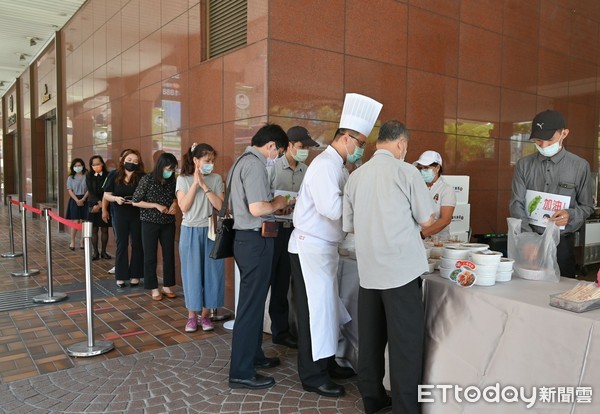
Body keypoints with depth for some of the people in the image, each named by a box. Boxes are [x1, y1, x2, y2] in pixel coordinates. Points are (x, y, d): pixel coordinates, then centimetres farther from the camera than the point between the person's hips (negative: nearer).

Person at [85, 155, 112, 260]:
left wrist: (100, 205, -14)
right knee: (94, 230, 3)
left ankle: (104, 252, 14)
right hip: (93, 205, 1)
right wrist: (98, 202, -18)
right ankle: (95, 252, 10)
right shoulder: (89, 176, 4)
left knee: (104, 229, 4)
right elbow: (90, 191, -5)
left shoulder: (107, 175, -2)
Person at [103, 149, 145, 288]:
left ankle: (135, 275, 17)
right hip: (120, 215, 1)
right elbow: (106, 195, 5)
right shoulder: (114, 176, 2)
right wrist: (116, 198, -14)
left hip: (137, 215, -1)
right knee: (121, 244, 7)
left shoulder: (142, 177, -4)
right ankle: (120, 277, 14)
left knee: (137, 244, 5)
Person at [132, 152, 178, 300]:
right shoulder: (147, 179, -12)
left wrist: (174, 203, -7)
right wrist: (156, 205, -18)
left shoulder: (172, 181, 0)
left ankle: (167, 286, 21)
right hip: (150, 223, -4)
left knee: (169, 255, 8)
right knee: (150, 256, 4)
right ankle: (154, 288, 17)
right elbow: (135, 201, -9)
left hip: (168, 223, 4)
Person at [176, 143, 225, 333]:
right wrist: (195, 183, -13)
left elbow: (220, 206, -9)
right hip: (191, 232, -1)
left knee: (211, 272, 4)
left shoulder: (216, 179, 2)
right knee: (192, 273, 5)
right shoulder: (183, 179, 0)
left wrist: (204, 185, -14)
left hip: (211, 231, 1)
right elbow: (184, 207, -11)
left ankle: (205, 314, 18)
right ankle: (192, 315, 17)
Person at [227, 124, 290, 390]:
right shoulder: (255, 164, -16)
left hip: (245, 236, 11)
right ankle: (241, 373, 7)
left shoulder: (241, 161, 16)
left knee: (253, 301, 20)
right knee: (251, 305, -3)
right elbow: (257, 208, -25)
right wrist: (277, 203, -6)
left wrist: (272, 206, 17)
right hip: (255, 239, -11)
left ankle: (253, 355, 34)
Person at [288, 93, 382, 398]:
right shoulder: (325, 165, -17)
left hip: (324, 247, 10)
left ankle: (326, 362, 32)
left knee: (326, 307, 17)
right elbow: (332, 207, -28)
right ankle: (312, 376, 12)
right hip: (311, 247, -10)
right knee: (315, 309, -1)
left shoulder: (337, 167, 15)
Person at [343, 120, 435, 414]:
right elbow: (426, 221, -3)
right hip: (401, 268, -5)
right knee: (406, 340, 3)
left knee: (371, 337, 15)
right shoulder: (406, 171, -7)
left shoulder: (355, 175, 6)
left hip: (368, 269, 5)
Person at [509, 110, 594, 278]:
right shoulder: (524, 165, 3)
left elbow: (587, 206, 7)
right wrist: (528, 237, -17)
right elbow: (517, 204, -3)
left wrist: (571, 215, -15)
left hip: (562, 242, 0)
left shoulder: (580, 166, 0)